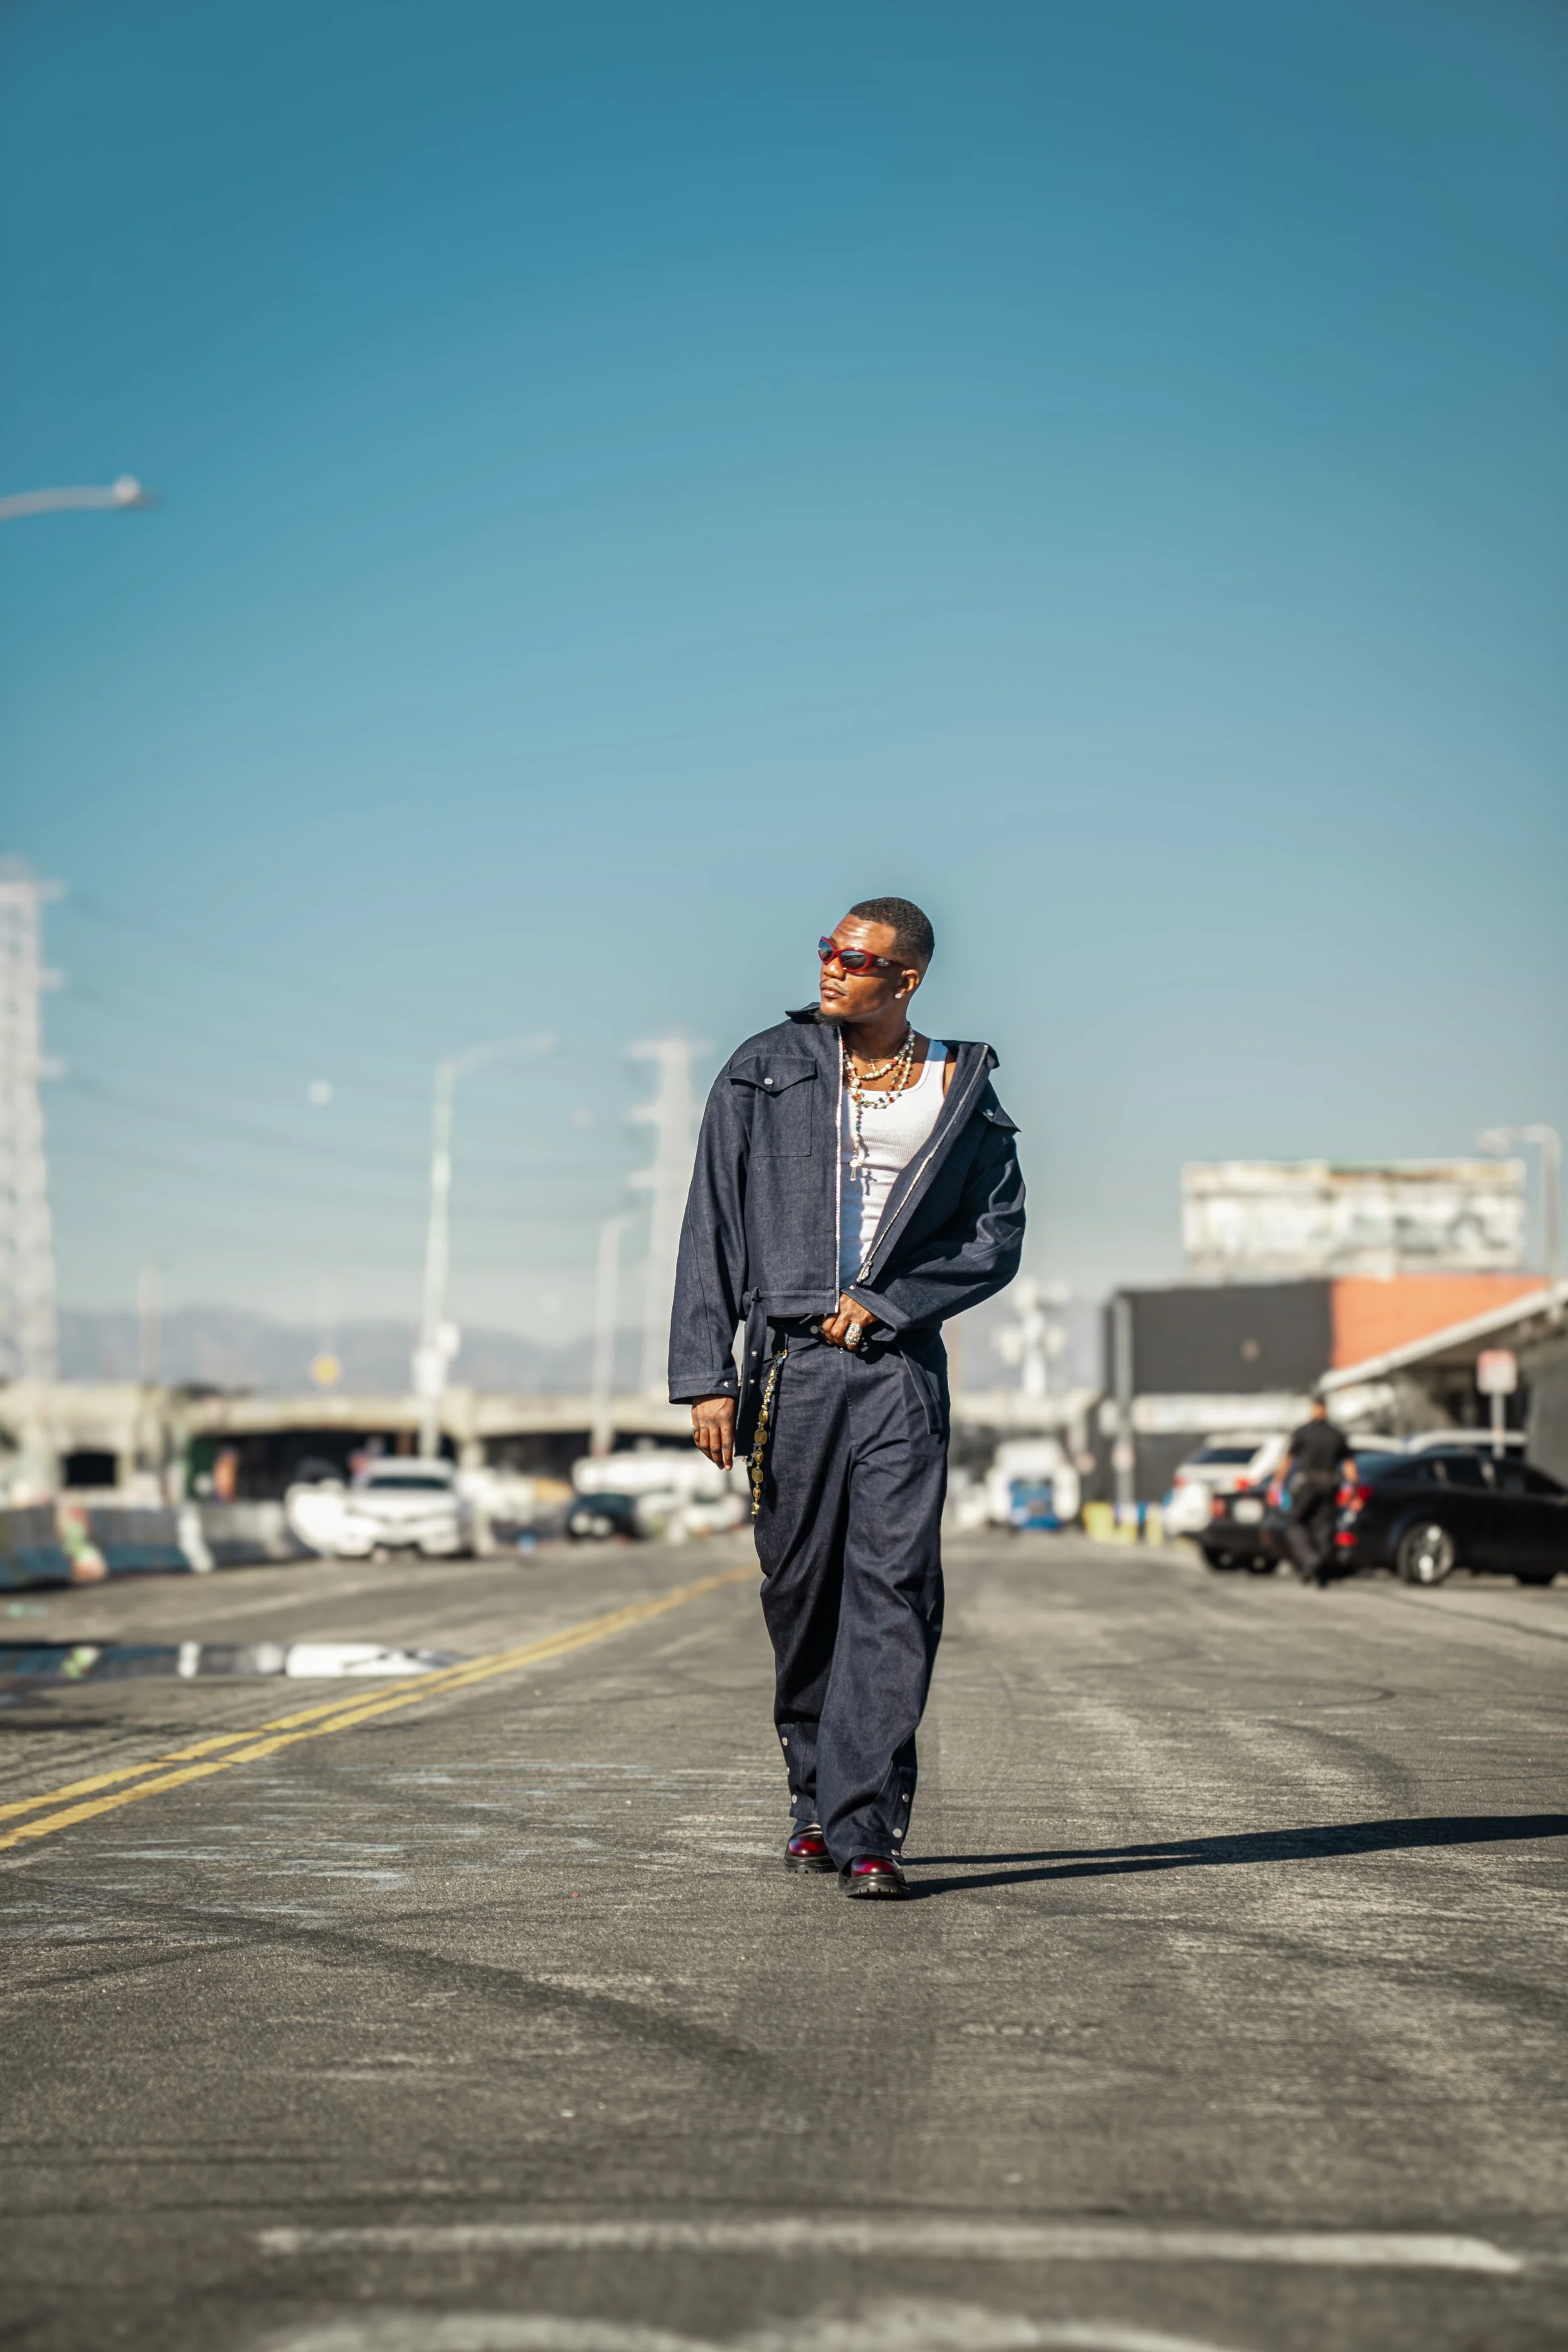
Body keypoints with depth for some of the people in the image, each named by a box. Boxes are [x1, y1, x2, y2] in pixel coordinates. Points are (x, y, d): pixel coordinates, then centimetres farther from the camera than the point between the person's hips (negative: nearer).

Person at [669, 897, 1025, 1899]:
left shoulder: (963, 1090, 6)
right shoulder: (765, 1072, 5)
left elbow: (998, 1235, 7)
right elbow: (712, 1227, 4)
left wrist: (886, 1303, -7)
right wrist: (706, 1375, -3)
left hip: (900, 1366, -1)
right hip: (790, 1363, 1)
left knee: (893, 1589, -10)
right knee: (801, 1591, 7)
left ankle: (866, 1827, -11)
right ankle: (816, 1798, 23)